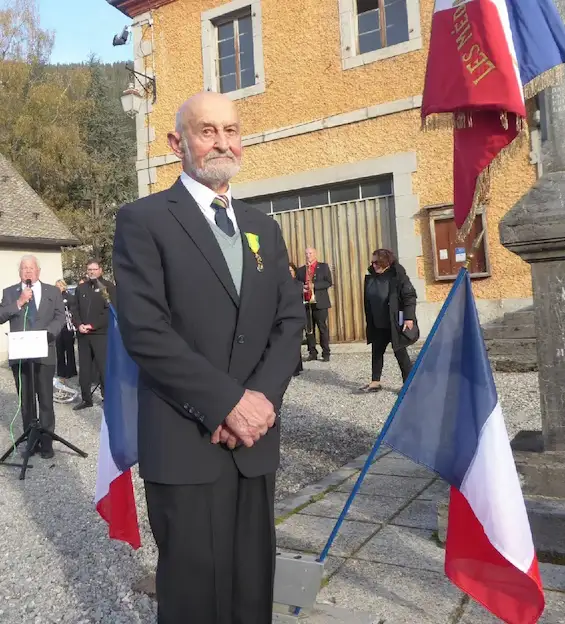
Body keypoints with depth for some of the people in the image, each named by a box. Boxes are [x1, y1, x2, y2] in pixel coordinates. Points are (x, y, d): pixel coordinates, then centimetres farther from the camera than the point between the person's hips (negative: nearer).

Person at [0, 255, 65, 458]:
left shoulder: (53, 291, 8)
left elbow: (60, 317, 1)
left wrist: (47, 333, -15)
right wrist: (19, 302, -13)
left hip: (44, 352, -1)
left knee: (45, 400, 2)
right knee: (25, 400, 9)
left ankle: (46, 443, 10)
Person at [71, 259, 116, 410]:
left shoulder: (108, 286, -1)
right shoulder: (81, 288, 15)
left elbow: (111, 310, -9)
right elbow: (75, 310, 14)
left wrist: (92, 326, -14)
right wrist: (79, 325, -6)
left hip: (101, 334, -5)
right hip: (83, 335, 5)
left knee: (104, 368, -6)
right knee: (84, 369, 10)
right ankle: (86, 399, 21)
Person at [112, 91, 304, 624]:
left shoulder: (263, 228, 15)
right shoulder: (143, 220, -3)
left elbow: (290, 320, 9)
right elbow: (144, 330, -13)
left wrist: (263, 396, -8)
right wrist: (229, 402, -15)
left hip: (255, 438, 5)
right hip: (185, 443, -4)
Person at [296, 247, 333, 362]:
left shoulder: (323, 267, 5)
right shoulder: (301, 270, 16)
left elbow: (329, 282, -5)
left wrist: (314, 285, -16)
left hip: (319, 303, -4)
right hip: (306, 303, 4)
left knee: (323, 329, -2)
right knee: (309, 330, 4)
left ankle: (326, 353, 3)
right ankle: (312, 352, 11)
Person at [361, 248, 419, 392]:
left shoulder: (397, 276, -14)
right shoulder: (371, 278, 5)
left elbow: (410, 296, -15)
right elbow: (368, 301, 12)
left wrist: (409, 317, -21)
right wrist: (370, 322, 13)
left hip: (395, 324, -7)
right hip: (378, 326, 7)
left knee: (400, 352, 1)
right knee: (376, 352, 12)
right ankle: (375, 382, 23)